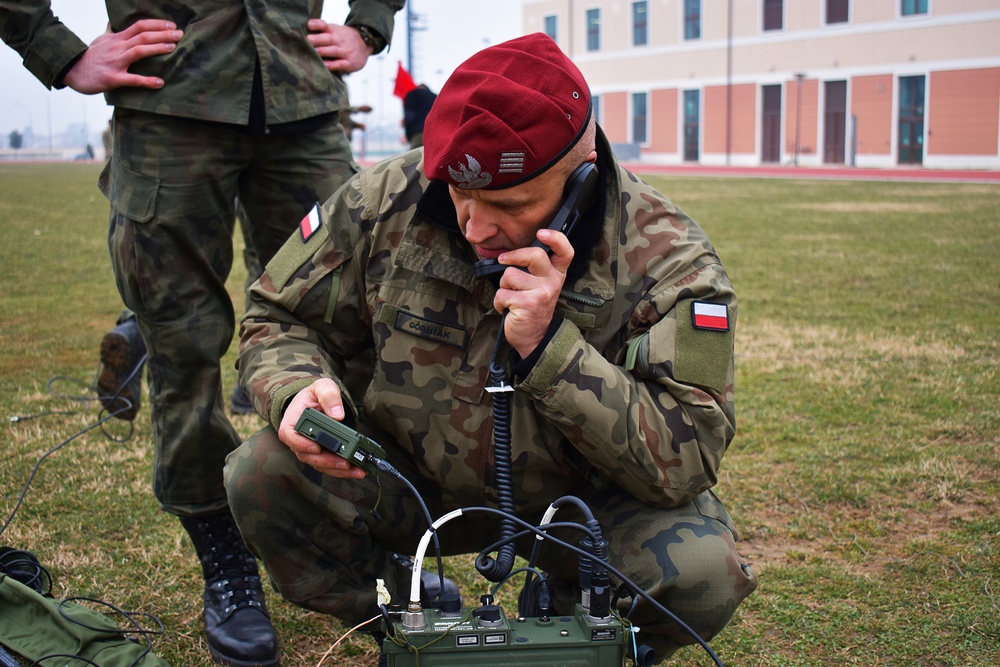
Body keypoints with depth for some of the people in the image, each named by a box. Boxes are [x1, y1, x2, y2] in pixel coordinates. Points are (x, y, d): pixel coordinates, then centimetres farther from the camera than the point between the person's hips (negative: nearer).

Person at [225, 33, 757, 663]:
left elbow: (687, 461, -28)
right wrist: (298, 388, -26)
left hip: (582, 495, -2)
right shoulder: (389, 198, -16)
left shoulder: (671, 262, -23)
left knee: (703, 572, -30)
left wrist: (547, 347, -38)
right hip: (410, 477, 2)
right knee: (259, 479, -22)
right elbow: (281, 319, -1)